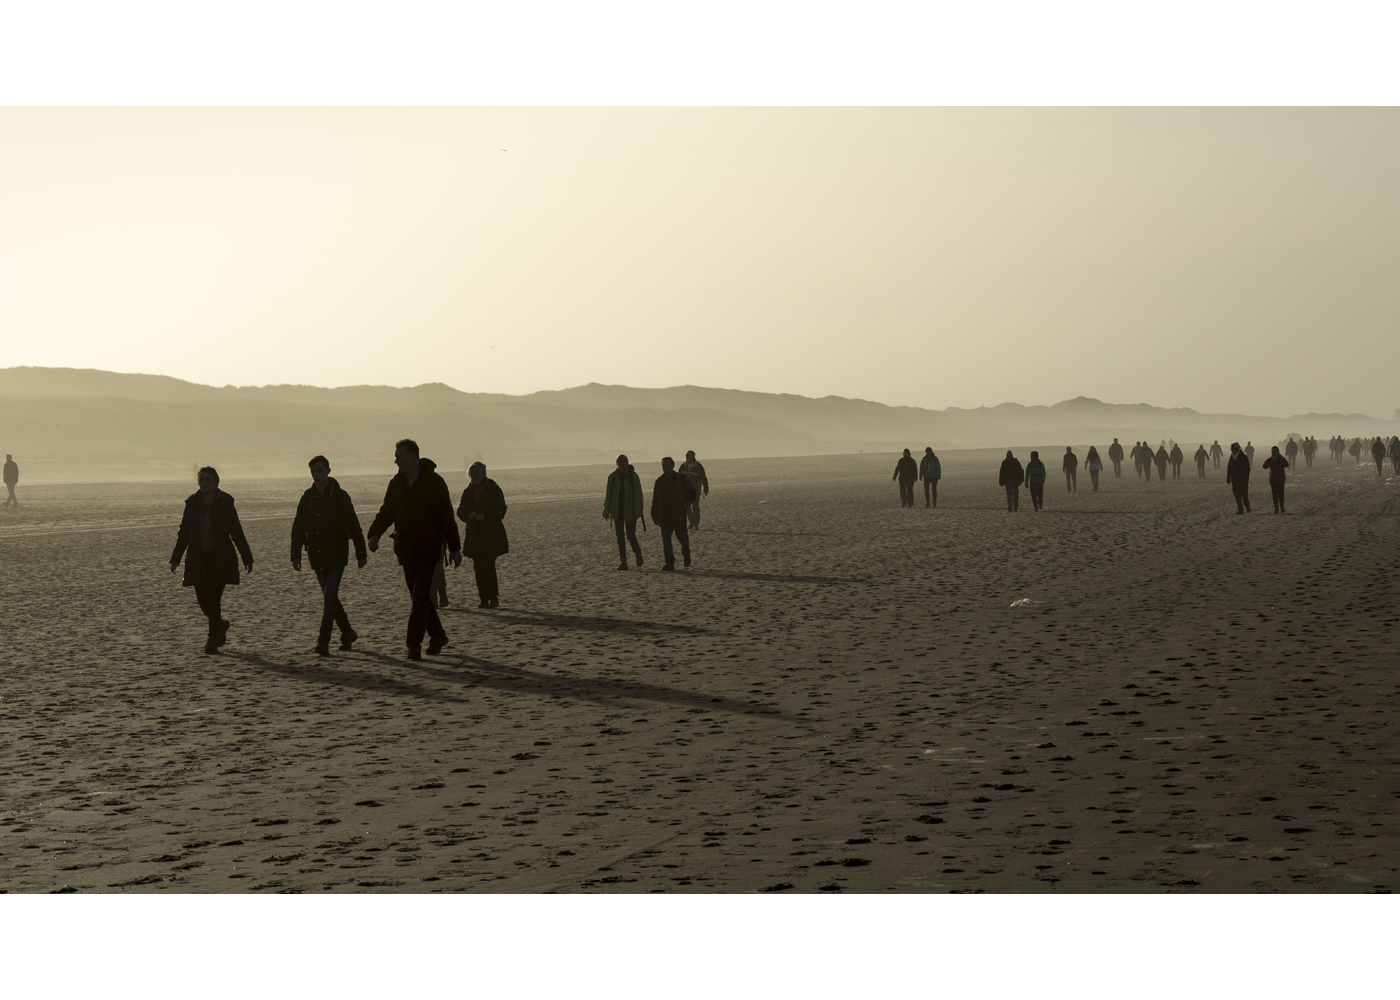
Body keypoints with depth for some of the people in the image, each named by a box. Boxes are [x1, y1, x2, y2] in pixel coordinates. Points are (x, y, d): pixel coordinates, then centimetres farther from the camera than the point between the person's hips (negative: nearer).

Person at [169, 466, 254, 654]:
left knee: (214, 598, -10)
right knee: (202, 598, 3)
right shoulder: (192, 503, 6)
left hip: (220, 559, -3)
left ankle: (213, 640, -1)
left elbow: (236, 532, 0)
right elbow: (184, 532, 11)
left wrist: (247, 558, 1)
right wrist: (175, 558, 7)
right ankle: (221, 625, 32)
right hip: (198, 559, 3)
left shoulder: (224, 503, -3)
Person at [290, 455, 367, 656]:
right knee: (330, 599, 13)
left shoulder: (340, 496, -6)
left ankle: (323, 641, -17)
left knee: (329, 598, -14)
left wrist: (361, 554, -3)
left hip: (337, 557, -5)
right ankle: (347, 633, 29)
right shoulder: (307, 498, 5)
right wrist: (296, 554, -3)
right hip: (317, 558, 5)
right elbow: (298, 528, 6)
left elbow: (354, 526, -4)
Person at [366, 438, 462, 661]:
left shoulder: (434, 482, -6)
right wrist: (374, 534, -13)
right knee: (420, 598, 11)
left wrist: (454, 548, -4)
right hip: (406, 550, 6)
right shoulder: (396, 484, 9)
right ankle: (437, 635, 27)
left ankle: (414, 643, -13)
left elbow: (447, 516, -4)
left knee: (421, 598, -12)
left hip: (429, 549, -6)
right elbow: (386, 512, 7)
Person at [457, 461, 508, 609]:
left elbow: (501, 511, -7)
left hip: (492, 533, -4)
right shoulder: (468, 492, 10)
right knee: (478, 567, 0)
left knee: (488, 565, -13)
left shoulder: (494, 490, -2)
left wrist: (485, 516, -22)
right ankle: (484, 598, 6)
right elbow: (461, 512, 8)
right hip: (474, 534, 4)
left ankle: (494, 597, -4)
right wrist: (469, 515, -14)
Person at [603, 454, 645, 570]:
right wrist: (606, 510, 5)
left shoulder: (633, 476, -6)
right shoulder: (612, 477, 2)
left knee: (630, 534, -5)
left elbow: (638, 494, -6)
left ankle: (637, 552, 25)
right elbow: (608, 494, 7)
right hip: (617, 512, 3)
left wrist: (638, 510, -11)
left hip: (630, 511, -3)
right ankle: (623, 562, 7)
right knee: (620, 536, 3)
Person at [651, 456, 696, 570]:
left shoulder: (681, 479, 2)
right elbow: (655, 500, 12)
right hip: (664, 516, 2)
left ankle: (686, 554, 33)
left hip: (678, 515, -2)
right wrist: (654, 515, 9)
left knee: (682, 537, 1)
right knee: (666, 540, -6)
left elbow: (691, 493, 8)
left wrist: (686, 502, -10)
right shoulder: (659, 481, 9)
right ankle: (669, 563, -3)